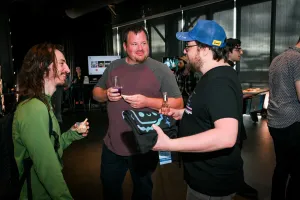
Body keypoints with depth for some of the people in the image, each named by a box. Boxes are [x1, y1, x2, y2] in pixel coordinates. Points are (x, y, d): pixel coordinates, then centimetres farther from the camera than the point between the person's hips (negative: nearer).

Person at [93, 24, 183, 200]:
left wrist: (147, 101, -24)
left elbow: (178, 104, -12)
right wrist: (106, 94, -9)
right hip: (112, 145, 4)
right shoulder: (113, 67, 5)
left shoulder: (161, 70, -10)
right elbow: (96, 92, 15)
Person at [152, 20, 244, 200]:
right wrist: (183, 113, 8)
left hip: (213, 182, -10)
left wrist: (168, 144, -39)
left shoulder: (219, 82, -27)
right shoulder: (215, 76, 7)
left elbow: (226, 136, -38)